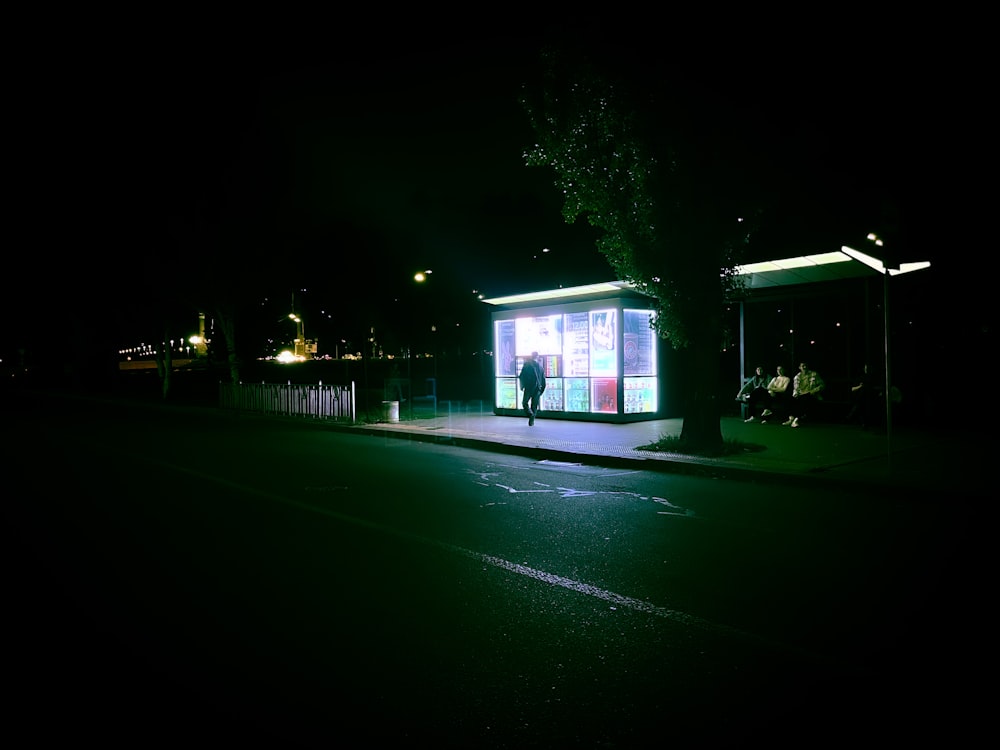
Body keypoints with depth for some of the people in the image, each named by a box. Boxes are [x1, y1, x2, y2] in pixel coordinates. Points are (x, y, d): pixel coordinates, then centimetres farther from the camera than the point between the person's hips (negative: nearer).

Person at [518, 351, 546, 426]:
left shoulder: (527, 364, -5)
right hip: (537, 389, 3)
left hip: (529, 387, -3)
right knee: (534, 405, 11)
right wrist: (541, 389, 15)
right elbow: (543, 379, 8)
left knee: (525, 403, 8)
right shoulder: (540, 366, 6)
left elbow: (522, 376, -8)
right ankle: (532, 420, 10)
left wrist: (522, 385, 4)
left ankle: (531, 414, -16)